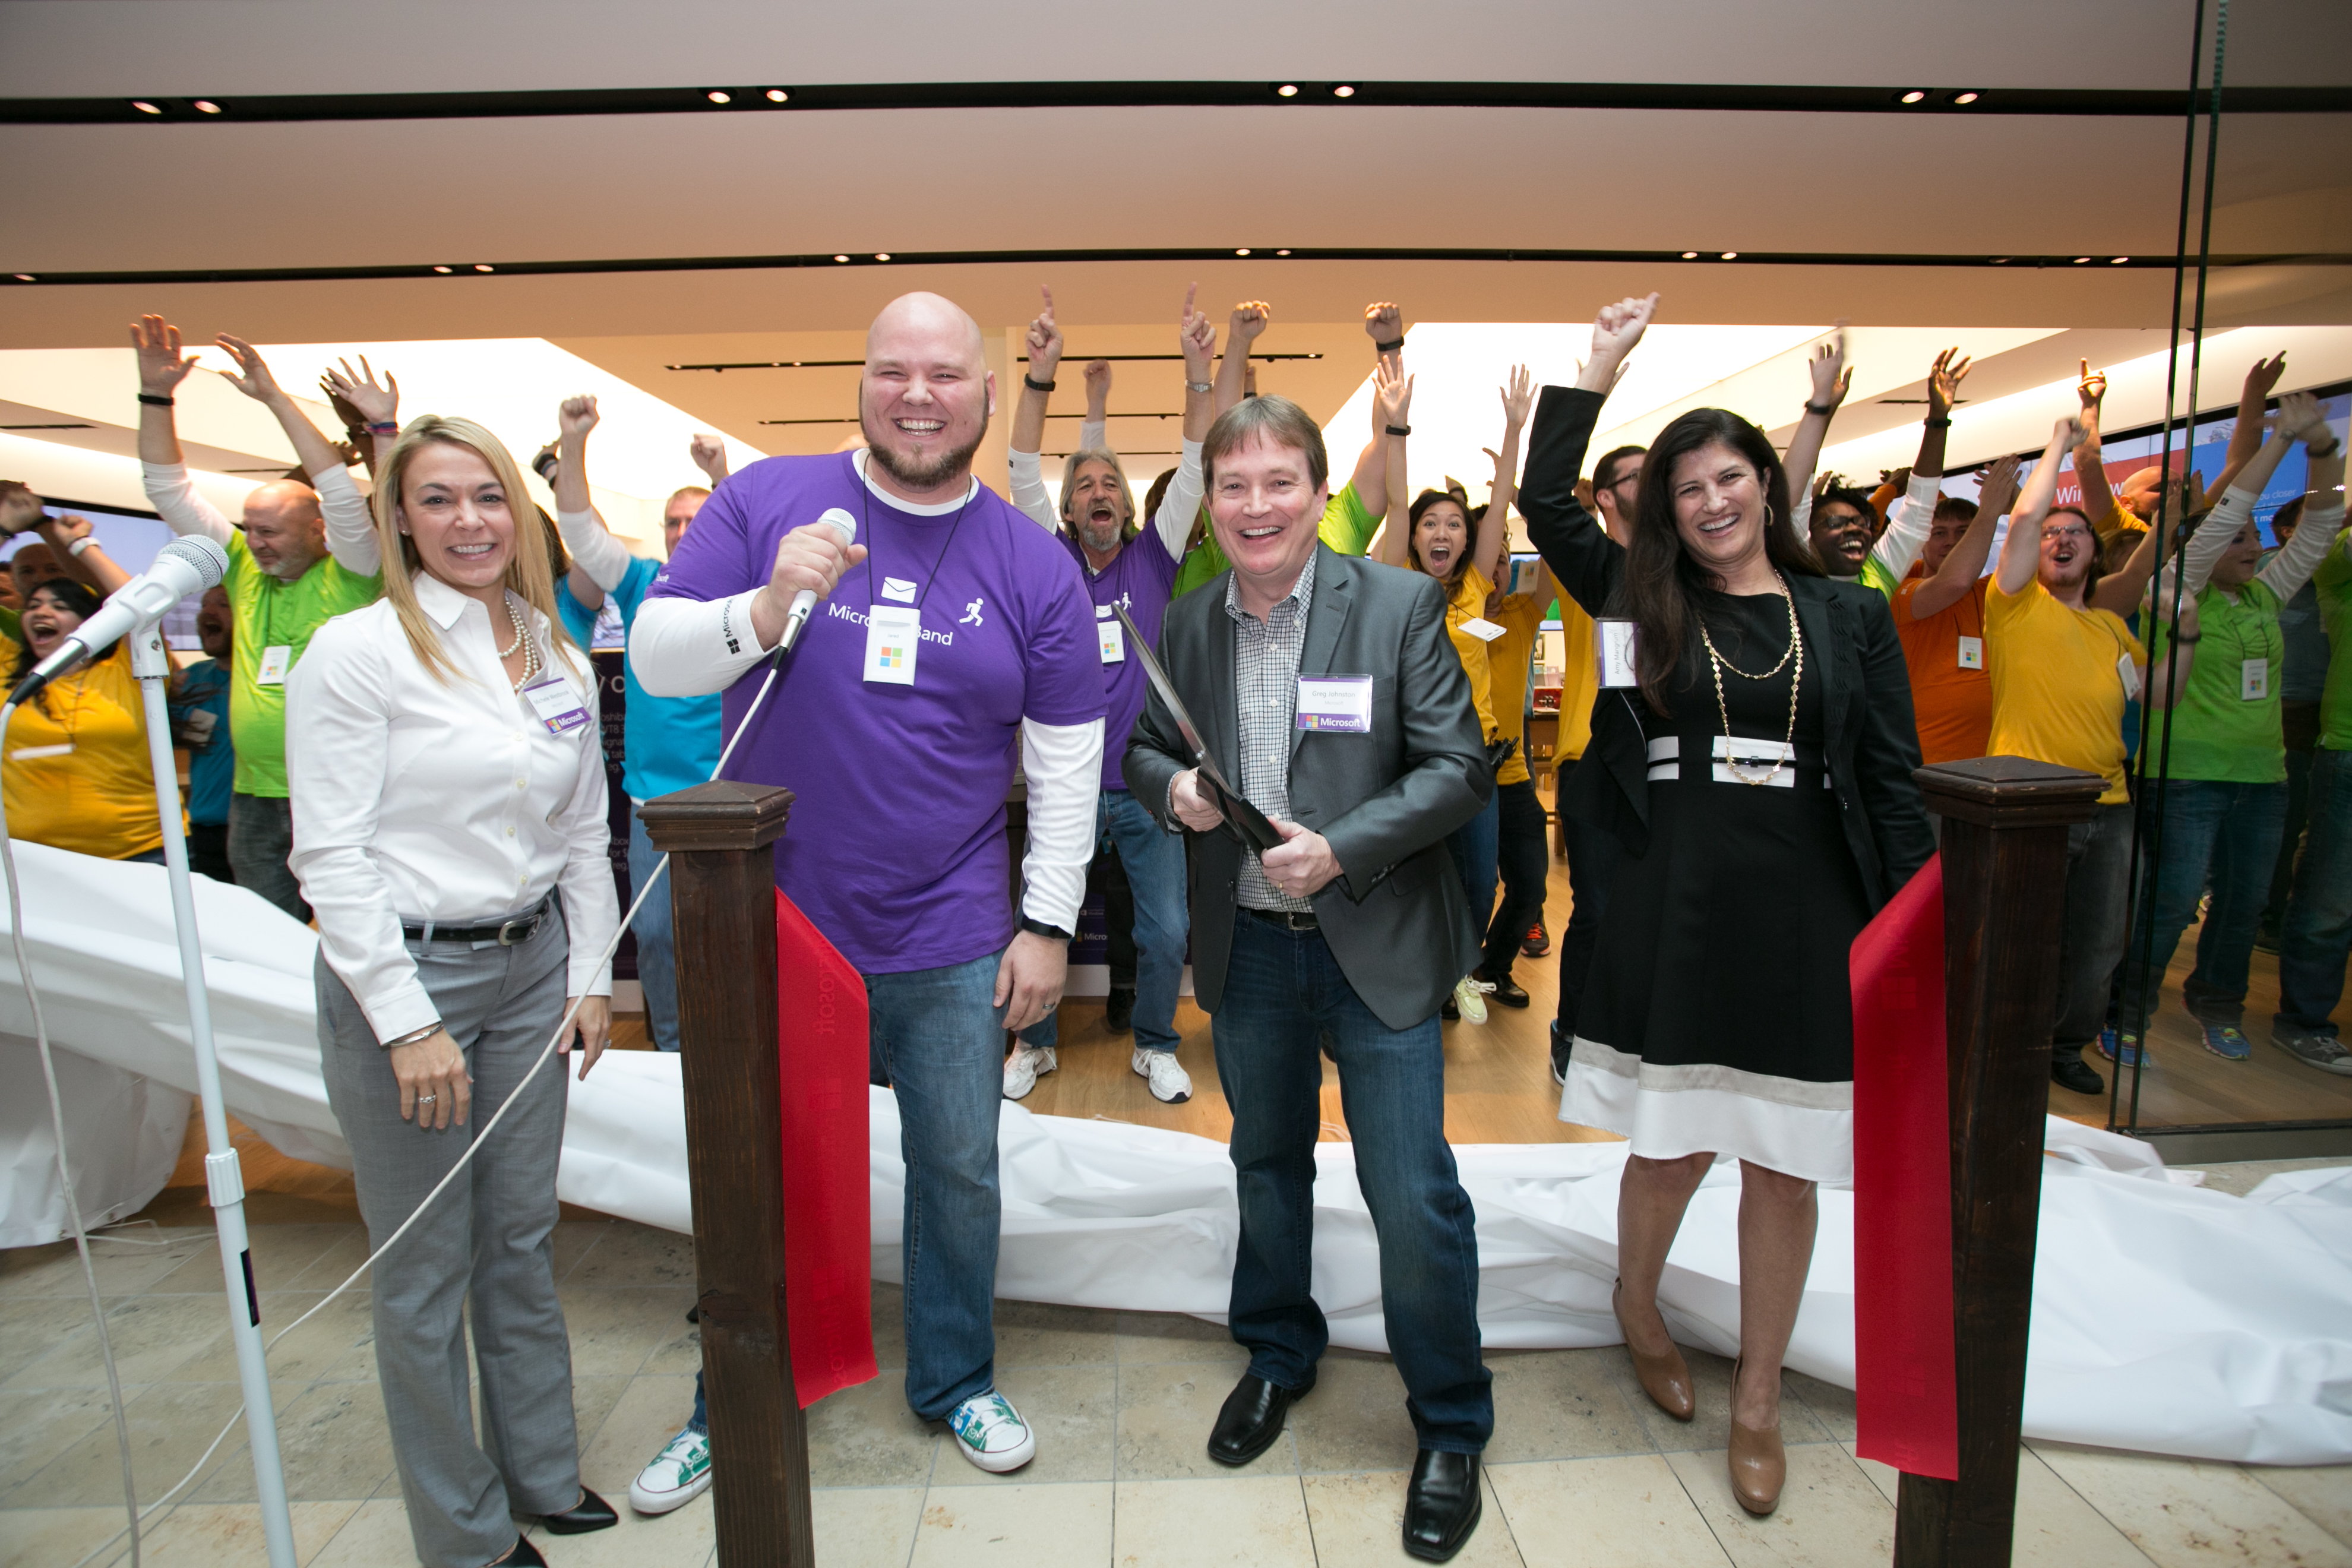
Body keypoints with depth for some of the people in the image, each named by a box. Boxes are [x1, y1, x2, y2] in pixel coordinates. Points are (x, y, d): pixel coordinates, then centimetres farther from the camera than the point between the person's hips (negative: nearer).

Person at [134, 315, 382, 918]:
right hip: (256, 801, 6)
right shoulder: (245, 570, 11)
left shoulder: (348, 575, -4)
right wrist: (155, 395, 8)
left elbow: (340, 492, -17)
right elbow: (170, 490, 15)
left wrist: (274, 397, -15)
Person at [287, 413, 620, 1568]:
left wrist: (591, 977, 7)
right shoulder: (357, 651, -9)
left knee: (523, 1240, 16)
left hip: (530, 968, 5)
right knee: (425, 1269, 8)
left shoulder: (559, 657, 7)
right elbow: (329, 853, -12)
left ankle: (544, 1474, 36)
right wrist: (407, 1022, -15)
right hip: (401, 975, -5)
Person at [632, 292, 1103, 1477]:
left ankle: (955, 1381, 41)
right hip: (776, 925, 0)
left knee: (959, 1173, 15)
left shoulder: (1034, 566, -1)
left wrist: (1048, 922, -2)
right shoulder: (765, 501, -3)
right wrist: (765, 607, -24)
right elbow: (656, 658, -4)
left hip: (952, 943, 0)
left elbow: (1067, 761, 0)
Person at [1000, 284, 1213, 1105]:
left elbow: (1195, 469, -4)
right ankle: (1038, 1042, 32)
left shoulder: (1153, 559, 3)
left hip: (1147, 782, 0)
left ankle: (1154, 1045, 29)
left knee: (1166, 930, 5)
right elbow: (1023, 472, -7)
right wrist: (1041, 373, -18)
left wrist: (1197, 371, -14)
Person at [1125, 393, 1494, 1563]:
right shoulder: (1187, 623, 3)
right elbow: (1141, 747, 13)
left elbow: (1460, 769, -10)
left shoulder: (1401, 605, -8)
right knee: (1266, 1162, 21)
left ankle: (1450, 1430, 27)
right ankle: (1278, 1355, 46)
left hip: (1375, 942, -3)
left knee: (1413, 1196, 1)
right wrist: (1170, 786, -11)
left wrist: (1339, 849, -21)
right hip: (1247, 947, 4)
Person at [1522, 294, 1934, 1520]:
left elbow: (1894, 784, 4)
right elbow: (1546, 502, -2)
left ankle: (1758, 1397, 28)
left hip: (1805, 925, 1)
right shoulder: (1646, 602, 6)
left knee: (1784, 1168, 9)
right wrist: (1603, 362, 2)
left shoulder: (1850, 617, 6)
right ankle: (1636, 1308, 40)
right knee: (1673, 1146, 10)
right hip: (1674, 913, 0)